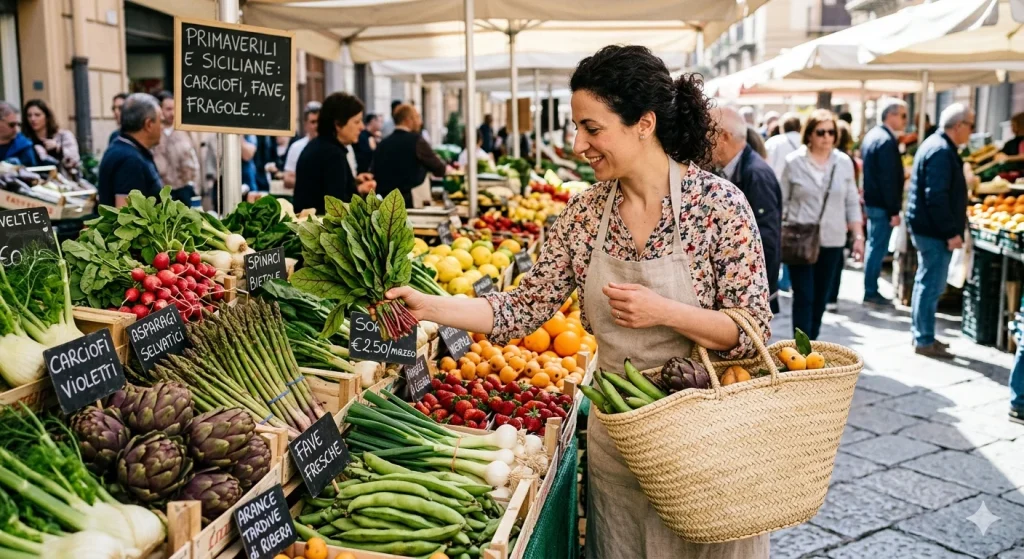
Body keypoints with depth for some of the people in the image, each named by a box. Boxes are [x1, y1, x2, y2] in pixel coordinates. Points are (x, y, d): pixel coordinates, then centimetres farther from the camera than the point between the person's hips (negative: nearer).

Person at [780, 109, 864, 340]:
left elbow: (852, 203, 8)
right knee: (804, 297, -6)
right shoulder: (794, 161, -2)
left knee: (821, 297, 11)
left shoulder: (844, 163, 5)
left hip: (832, 240, 3)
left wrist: (858, 236, 3)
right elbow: (782, 201, 1)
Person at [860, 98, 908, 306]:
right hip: (882, 204, -10)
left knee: (873, 245, 16)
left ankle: (870, 288, 24)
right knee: (878, 247, -2)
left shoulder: (872, 134, 12)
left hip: (871, 200, 10)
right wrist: (894, 210, -19)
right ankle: (871, 292, 5)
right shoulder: (887, 141, -19)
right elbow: (888, 179, -22)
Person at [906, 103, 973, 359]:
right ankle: (924, 340, 4)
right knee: (931, 285, -4)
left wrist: (953, 226, 24)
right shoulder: (942, 151, -18)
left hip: (927, 228, 11)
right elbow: (936, 197, -25)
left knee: (926, 283, 17)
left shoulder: (936, 144, 15)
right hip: (934, 231, -11)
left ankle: (921, 335, 27)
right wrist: (951, 232, -21)